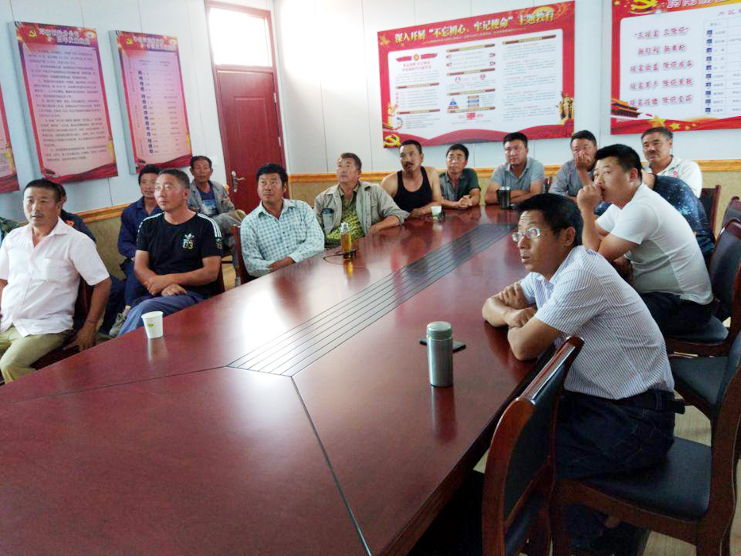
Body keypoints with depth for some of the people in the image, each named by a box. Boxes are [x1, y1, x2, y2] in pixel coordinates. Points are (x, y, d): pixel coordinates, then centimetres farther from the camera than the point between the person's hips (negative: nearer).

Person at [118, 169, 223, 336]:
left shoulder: (206, 226, 4)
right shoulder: (148, 225, 16)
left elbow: (211, 272, -2)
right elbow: (139, 268, 8)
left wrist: (168, 279, -11)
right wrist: (164, 286, -13)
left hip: (194, 293, -3)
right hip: (156, 295, 3)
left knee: (144, 310, -32)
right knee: (133, 316, -34)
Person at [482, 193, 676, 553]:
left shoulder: (581, 275, -24)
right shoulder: (546, 273, 6)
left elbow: (524, 347, -25)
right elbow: (490, 306, 14)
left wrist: (518, 322, -2)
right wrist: (512, 313, -9)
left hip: (636, 419, -9)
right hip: (595, 398, 9)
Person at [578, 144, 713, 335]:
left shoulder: (640, 209, -25)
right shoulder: (622, 201, 5)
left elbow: (596, 257, -22)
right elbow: (594, 237, 9)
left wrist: (587, 209, -18)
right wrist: (617, 255, -10)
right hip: (657, 292, 9)